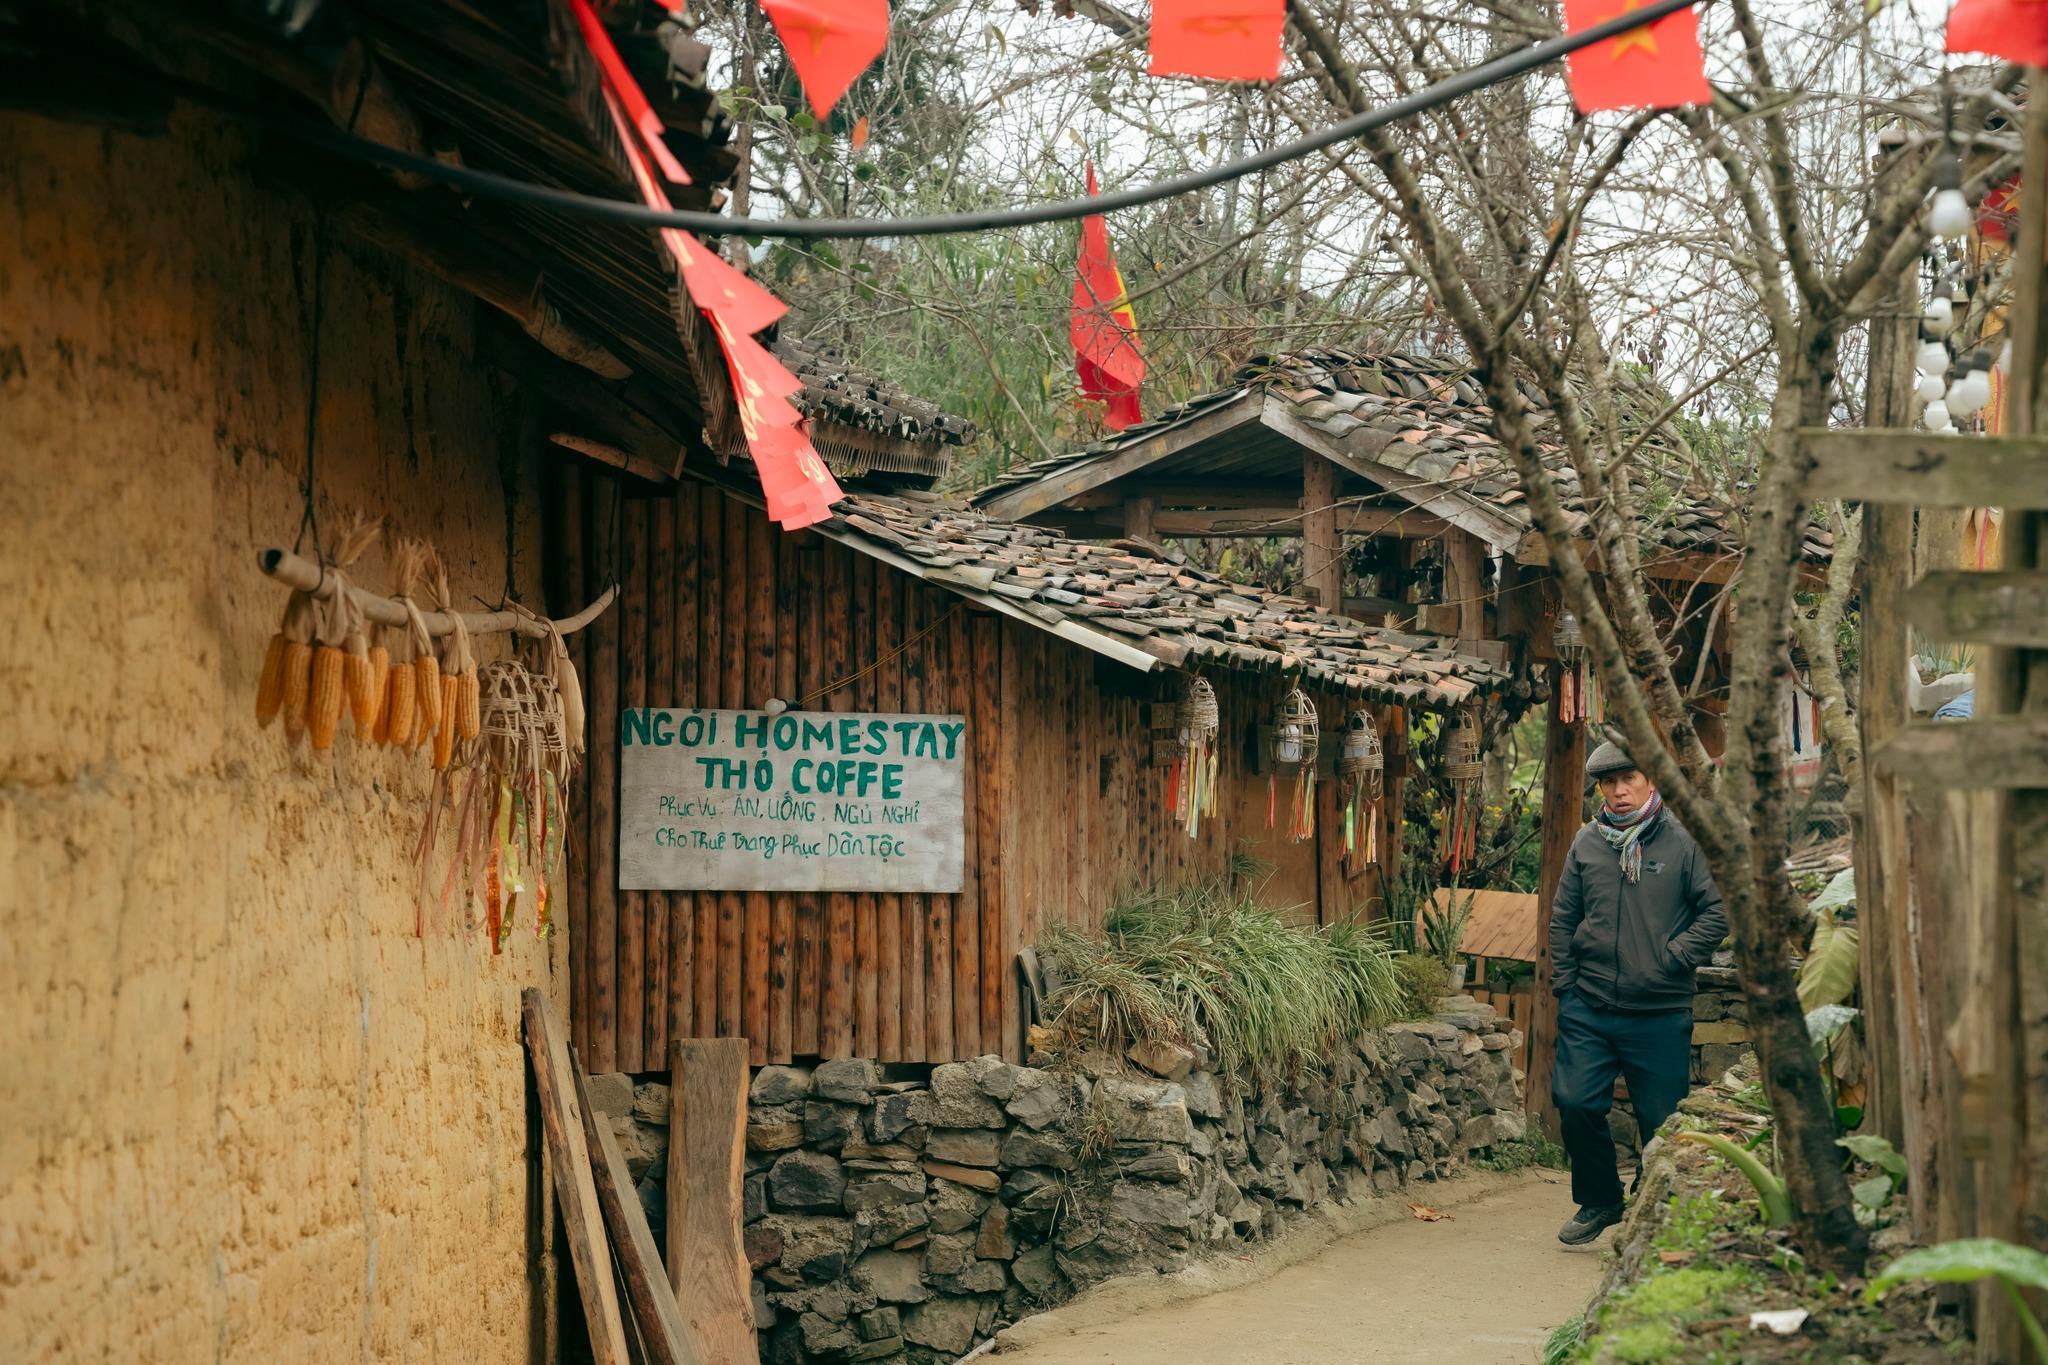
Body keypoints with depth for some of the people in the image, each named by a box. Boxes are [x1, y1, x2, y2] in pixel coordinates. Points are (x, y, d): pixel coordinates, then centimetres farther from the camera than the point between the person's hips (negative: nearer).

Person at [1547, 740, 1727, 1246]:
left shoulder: (1683, 842, -2)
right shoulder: (1586, 844, 8)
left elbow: (1717, 913, -3)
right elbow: (1562, 920, 14)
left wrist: (1671, 959, -10)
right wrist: (1565, 985, 7)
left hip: (1660, 1013, -3)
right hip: (1589, 1009, 3)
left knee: (1662, 1121, 3)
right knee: (1575, 1104, -4)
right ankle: (1599, 1202, 18)